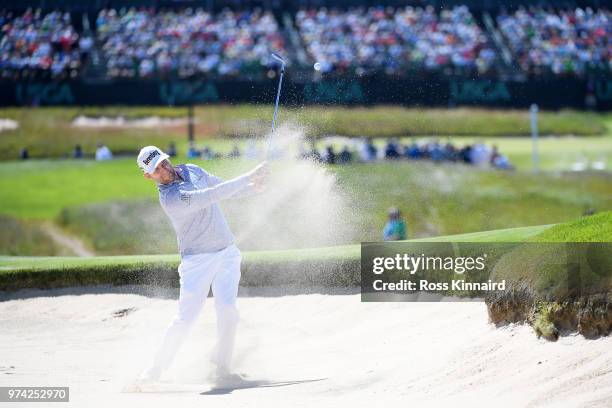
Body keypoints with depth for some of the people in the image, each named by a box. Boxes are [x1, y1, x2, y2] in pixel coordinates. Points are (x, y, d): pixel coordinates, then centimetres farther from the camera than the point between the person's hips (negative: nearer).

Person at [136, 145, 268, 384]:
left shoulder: (192, 171, 5)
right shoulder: (169, 198, -21)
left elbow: (225, 189, 16)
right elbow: (212, 196, -28)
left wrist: (252, 189, -3)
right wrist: (248, 178, -27)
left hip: (227, 252, 5)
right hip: (197, 260, -5)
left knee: (227, 310, -11)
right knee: (186, 317, -10)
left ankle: (222, 366, 2)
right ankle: (157, 368, 5)